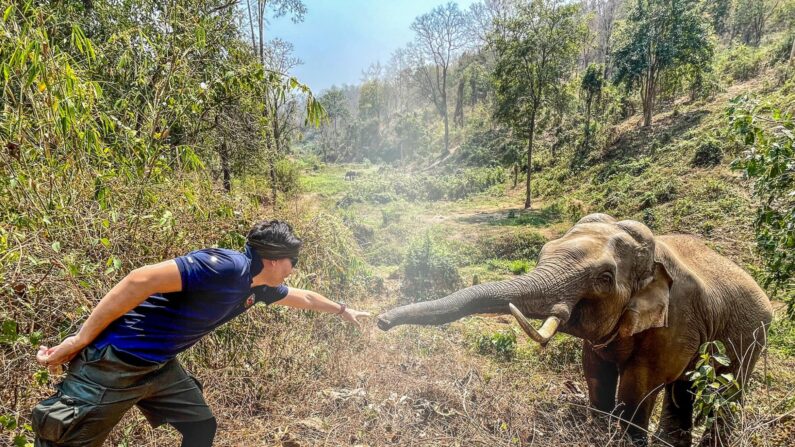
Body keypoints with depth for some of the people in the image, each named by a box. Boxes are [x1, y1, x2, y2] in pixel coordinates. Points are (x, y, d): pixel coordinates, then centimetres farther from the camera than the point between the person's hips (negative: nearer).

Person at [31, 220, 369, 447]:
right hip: (112, 363, -9)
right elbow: (141, 280, -29)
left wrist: (343, 310, 35)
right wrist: (79, 340, -23)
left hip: (159, 366, 9)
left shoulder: (258, 287, 5)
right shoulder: (226, 267, -25)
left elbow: (303, 298, 23)